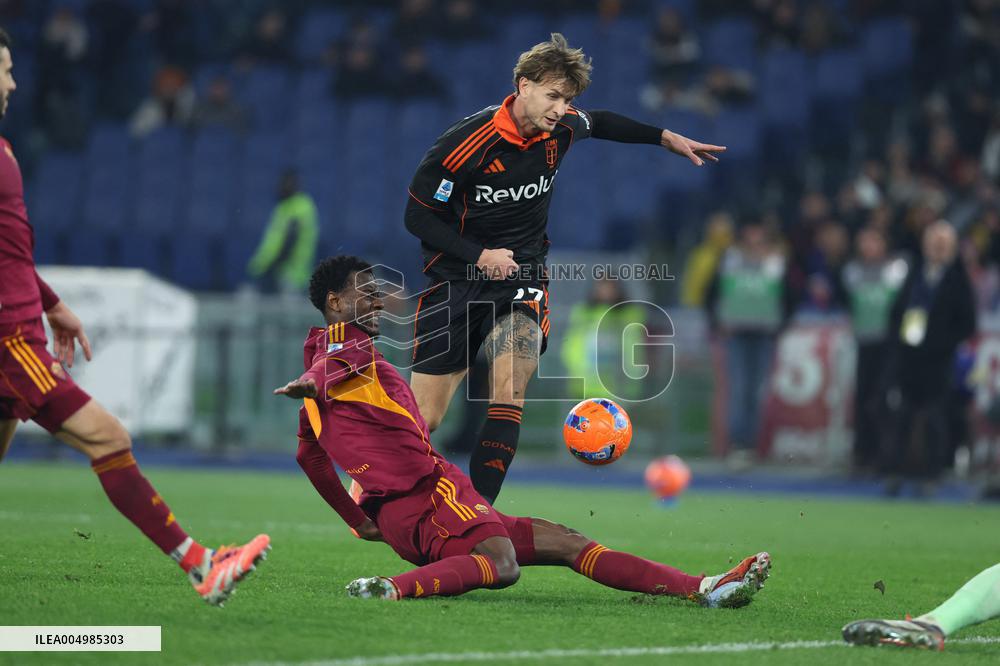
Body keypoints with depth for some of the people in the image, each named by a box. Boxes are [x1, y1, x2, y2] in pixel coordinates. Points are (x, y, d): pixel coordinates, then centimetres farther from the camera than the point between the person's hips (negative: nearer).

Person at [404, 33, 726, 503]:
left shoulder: (562, 128, -3)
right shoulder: (465, 143, -18)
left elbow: (599, 123, 23)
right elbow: (418, 216, -10)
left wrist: (666, 138, 22)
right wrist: (479, 254, -19)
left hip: (522, 275, 3)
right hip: (457, 279, -3)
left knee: (510, 386, -25)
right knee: (422, 421, -3)